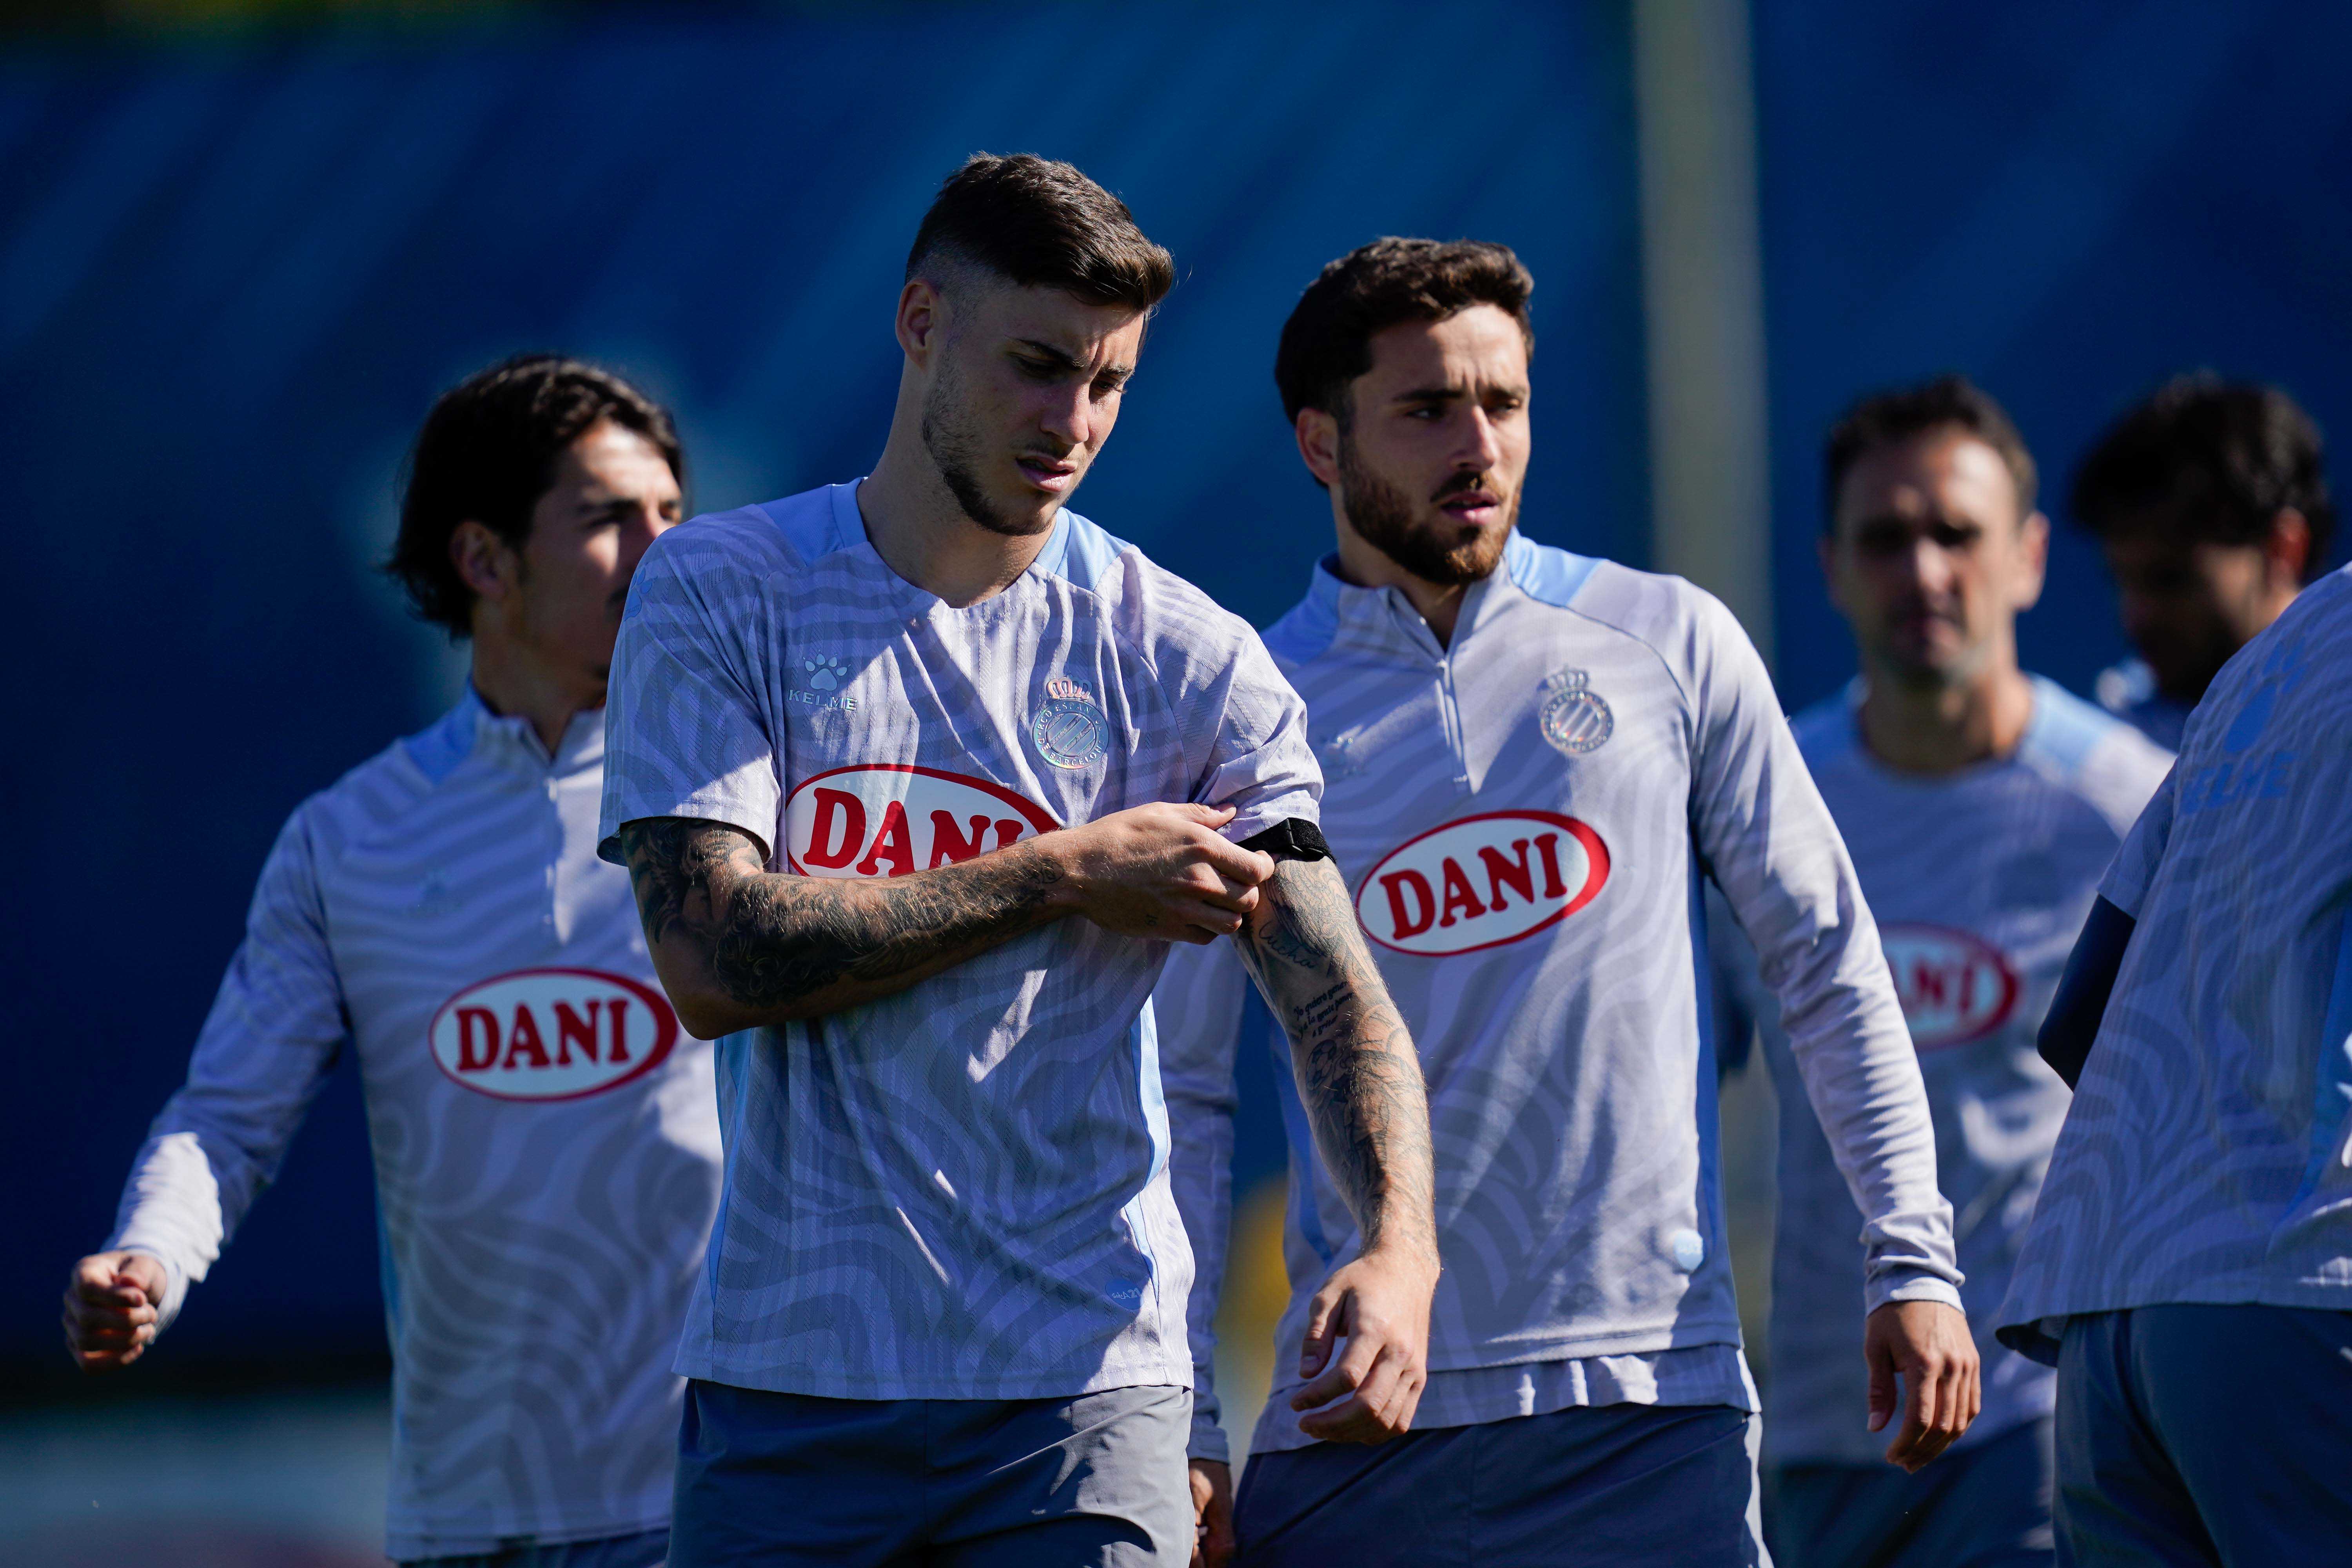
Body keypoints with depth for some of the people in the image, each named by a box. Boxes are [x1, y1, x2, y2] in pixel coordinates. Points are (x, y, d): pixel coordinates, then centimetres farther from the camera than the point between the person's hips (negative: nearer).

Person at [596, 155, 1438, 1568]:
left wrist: (1400, 1244, -26)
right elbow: (714, 959, -10)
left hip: (1086, 1393, 0)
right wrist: (1069, 877, -9)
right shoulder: (719, 594, 2)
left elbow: (1335, 993, -7)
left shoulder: (1185, 658, 2)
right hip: (784, 1386, 0)